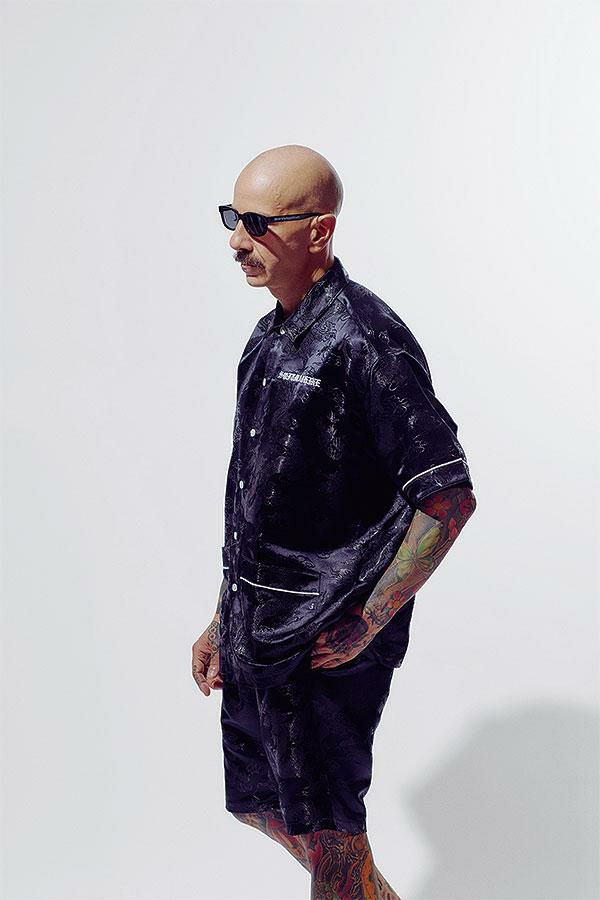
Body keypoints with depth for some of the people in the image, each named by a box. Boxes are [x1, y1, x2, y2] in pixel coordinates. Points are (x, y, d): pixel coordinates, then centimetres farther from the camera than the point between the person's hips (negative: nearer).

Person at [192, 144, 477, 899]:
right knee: (259, 804, 24)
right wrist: (223, 619, 16)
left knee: (326, 837, 7)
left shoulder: (365, 341, -19)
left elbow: (448, 498, -22)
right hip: (256, 632, 9)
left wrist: (366, 624, -16)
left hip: (325, 642, -9)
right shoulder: (270, 338, 8)